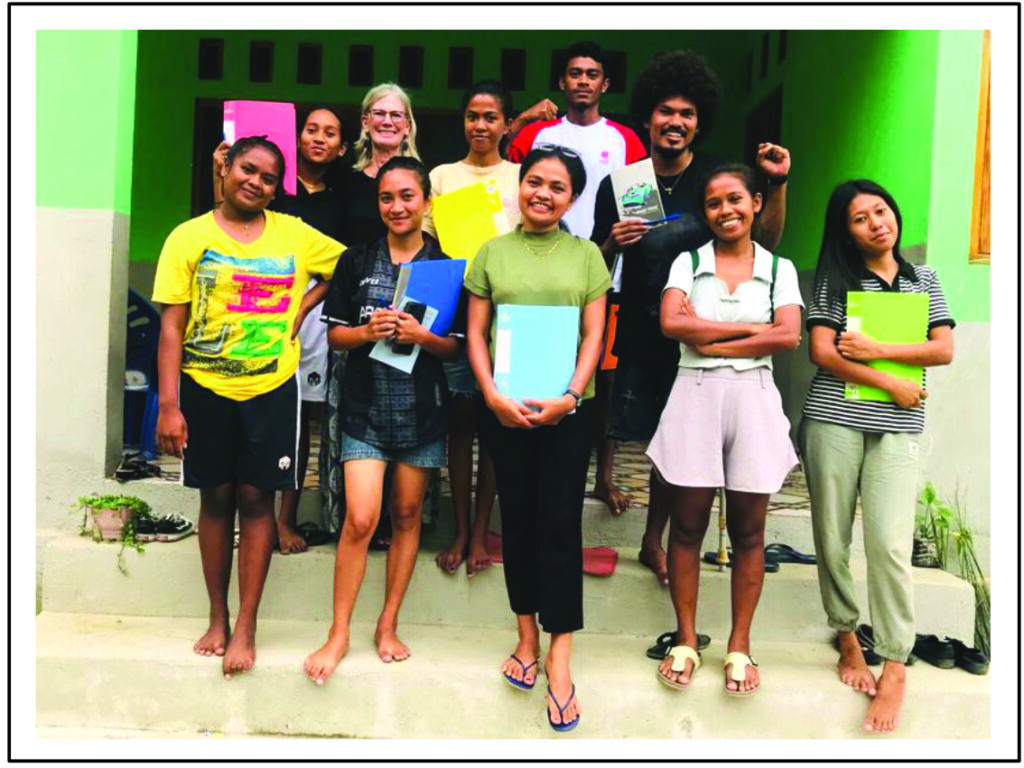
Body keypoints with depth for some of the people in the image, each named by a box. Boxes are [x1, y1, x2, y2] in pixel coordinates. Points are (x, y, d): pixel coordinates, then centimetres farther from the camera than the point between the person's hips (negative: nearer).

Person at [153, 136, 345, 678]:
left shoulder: (294, 235, 4)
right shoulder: (190, 237, 0)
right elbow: (171, 327, -3)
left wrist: (301, 307, 1)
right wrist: (168, 406, -9)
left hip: (271, 388, 0)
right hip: (205, 388, 0)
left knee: (257, 500, 3)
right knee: (215, 499, 9)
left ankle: (245, 628, 11)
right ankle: (216, 618, 23)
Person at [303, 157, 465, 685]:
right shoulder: (357, 261, 5)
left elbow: (457, 345, 3)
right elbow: (334, 334, 7)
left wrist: (418, 335, -16)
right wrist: (367, 331, -13)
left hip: (422, 407, 1)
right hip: (365, 406, 0)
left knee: (406, 515, 9)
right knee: (360, 520, -7)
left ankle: (388, 625, 24)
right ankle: (339, 633, 9)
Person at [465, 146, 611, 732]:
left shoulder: (586, 255, 6)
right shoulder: (492, 253, 8)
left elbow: (594, 335, 1)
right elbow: (476, 332, 5)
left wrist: (569, 397, -12)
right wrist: (493, 396, -8)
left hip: (567, 408, -1)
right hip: (505, 409, 1)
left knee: (560, 522, -3)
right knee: (517, 516, 9)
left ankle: (559, 655, 3)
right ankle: (527, 635, 23)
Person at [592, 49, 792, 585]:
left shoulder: (719, 177, 1)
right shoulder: (619, 184, 2)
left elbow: (765, 241, -1)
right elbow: (595, 268, 7)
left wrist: (777, 185, -13)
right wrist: (613, 244, -13)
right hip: (639, 330, 0)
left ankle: (653, 541, 25)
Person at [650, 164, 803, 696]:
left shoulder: (779, 268, 8)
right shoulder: (688, 262, 7)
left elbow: (788, 336, -7)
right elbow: (671, 323, -11)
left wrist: (711, 342, -10)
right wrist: (748, 328, -9)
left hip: (753, 398, 1)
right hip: (695, 397, 0)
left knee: (748, 531, 6)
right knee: (687, 526, 4)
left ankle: (739, 646, 19)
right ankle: (686, 641, 18)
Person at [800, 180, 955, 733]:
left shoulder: (923, 280, 13)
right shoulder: (835, 279, 6)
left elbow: (944, 350, 4)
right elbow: (822, 352, -4)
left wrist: (879, 350, -9)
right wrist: (892, 386, -8)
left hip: (896, 430, 0)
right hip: (833, 420, 0)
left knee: (889, 545, -10)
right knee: (832, 538, 5)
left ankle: (895, 667, 0)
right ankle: (847, 637, 24)